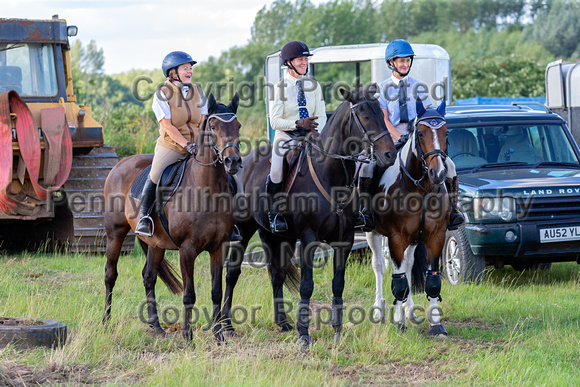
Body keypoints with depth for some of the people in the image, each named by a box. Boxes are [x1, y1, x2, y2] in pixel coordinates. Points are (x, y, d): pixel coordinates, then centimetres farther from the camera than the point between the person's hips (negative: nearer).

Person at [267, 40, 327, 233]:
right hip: (286, 136, -3)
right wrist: (299, 123, -23)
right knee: (276, 172, -24)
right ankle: (274, 214, -4)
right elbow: (275, 121, -9)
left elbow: (321, 116, 7)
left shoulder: (314, 85, 8)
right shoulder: (280, 87, -4)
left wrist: (315, 131, -15)